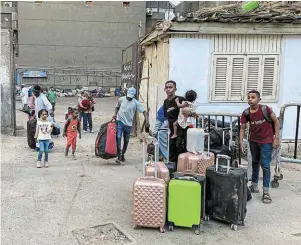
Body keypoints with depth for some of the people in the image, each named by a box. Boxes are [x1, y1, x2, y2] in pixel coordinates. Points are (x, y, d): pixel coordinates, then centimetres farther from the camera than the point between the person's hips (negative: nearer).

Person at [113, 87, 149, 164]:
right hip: (119, 121, -1)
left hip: (128, 124, 1)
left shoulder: (136, 103, -8)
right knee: (118, 138, -15)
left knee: (126, 141, 11)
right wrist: (115, 114, -3)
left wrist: (147, 121, -24)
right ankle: (119, 156, -11)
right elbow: (117, 107, 16)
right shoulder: (121, 99, -1)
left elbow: (144, 111, -11)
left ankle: (122, 155, 30)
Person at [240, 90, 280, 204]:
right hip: (253, 141, 5)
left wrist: (276, 138, -12)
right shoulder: (246, 113, -8)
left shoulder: (266, 109, -19)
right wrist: (241, 142, -10)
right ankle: (254, 186, 31)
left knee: (265, 165, -6)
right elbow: (242, 128, -2)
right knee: (255, 163, 17)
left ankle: (266, 192, 1)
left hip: (266, 141, -5)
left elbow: (276, 122, -10)